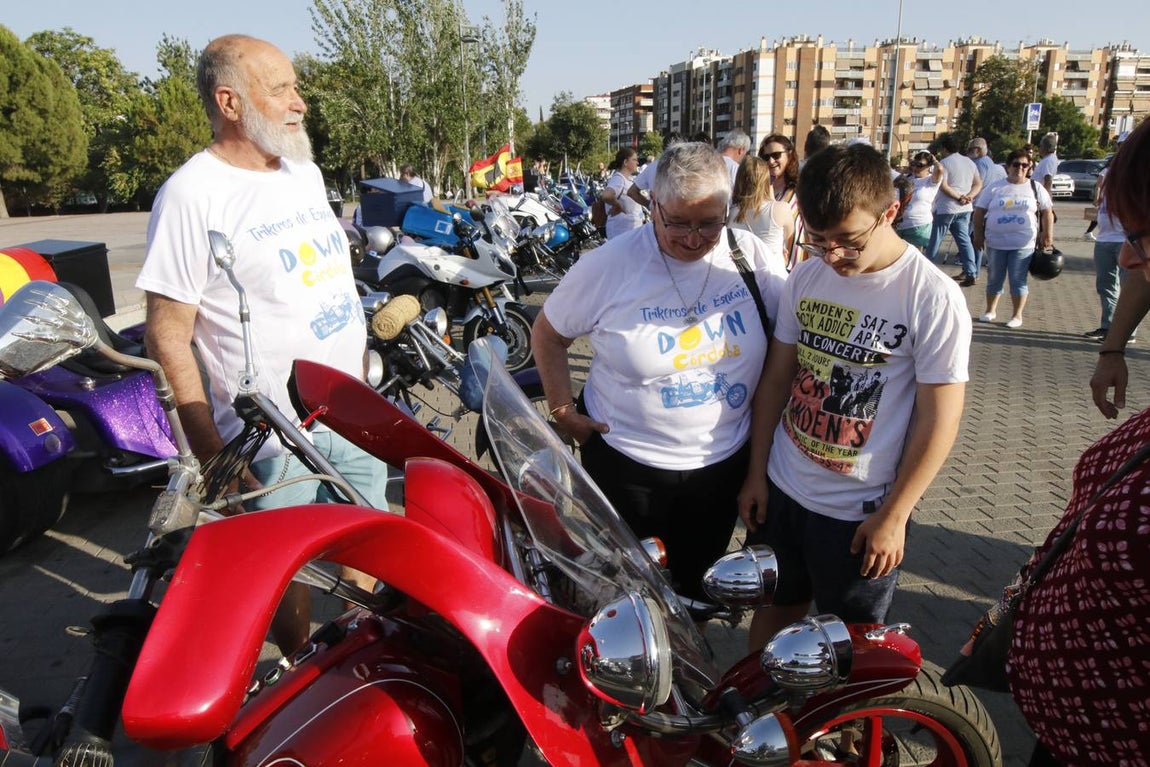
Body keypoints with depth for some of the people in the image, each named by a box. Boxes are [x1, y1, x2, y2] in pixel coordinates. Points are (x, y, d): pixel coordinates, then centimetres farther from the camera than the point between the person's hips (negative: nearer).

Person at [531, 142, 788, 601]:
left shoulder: (748, 254, -9)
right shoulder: (608, 265, -14)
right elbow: (548, 334, -2)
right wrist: (562, 410, -9)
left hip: (724, 464, 2)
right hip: (627, 466, -2)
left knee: (696, 585, 23)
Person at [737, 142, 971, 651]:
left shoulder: (933, 297, -16)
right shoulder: (807, 276, -2)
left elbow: (938, 419, -14)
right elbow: (776, 376, 5)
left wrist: (893, 516, -12)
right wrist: (756, 472, 6)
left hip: (860, 513, -4)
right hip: (780, 491, 5)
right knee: (772, 609, 21)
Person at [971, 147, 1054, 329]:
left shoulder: (1036, 188, 5)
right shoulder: (995, 187, 3)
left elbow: (1047, 212, 7)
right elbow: (979, 211, 4)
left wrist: (1047, 235, -1)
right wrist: (978, 235, -2)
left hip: (1023, 244, -1)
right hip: (995, 243, 1)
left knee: (1018, 280, 1)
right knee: (995, 278, 10)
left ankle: (1017, 315, 10)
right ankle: (990, 311, 24)